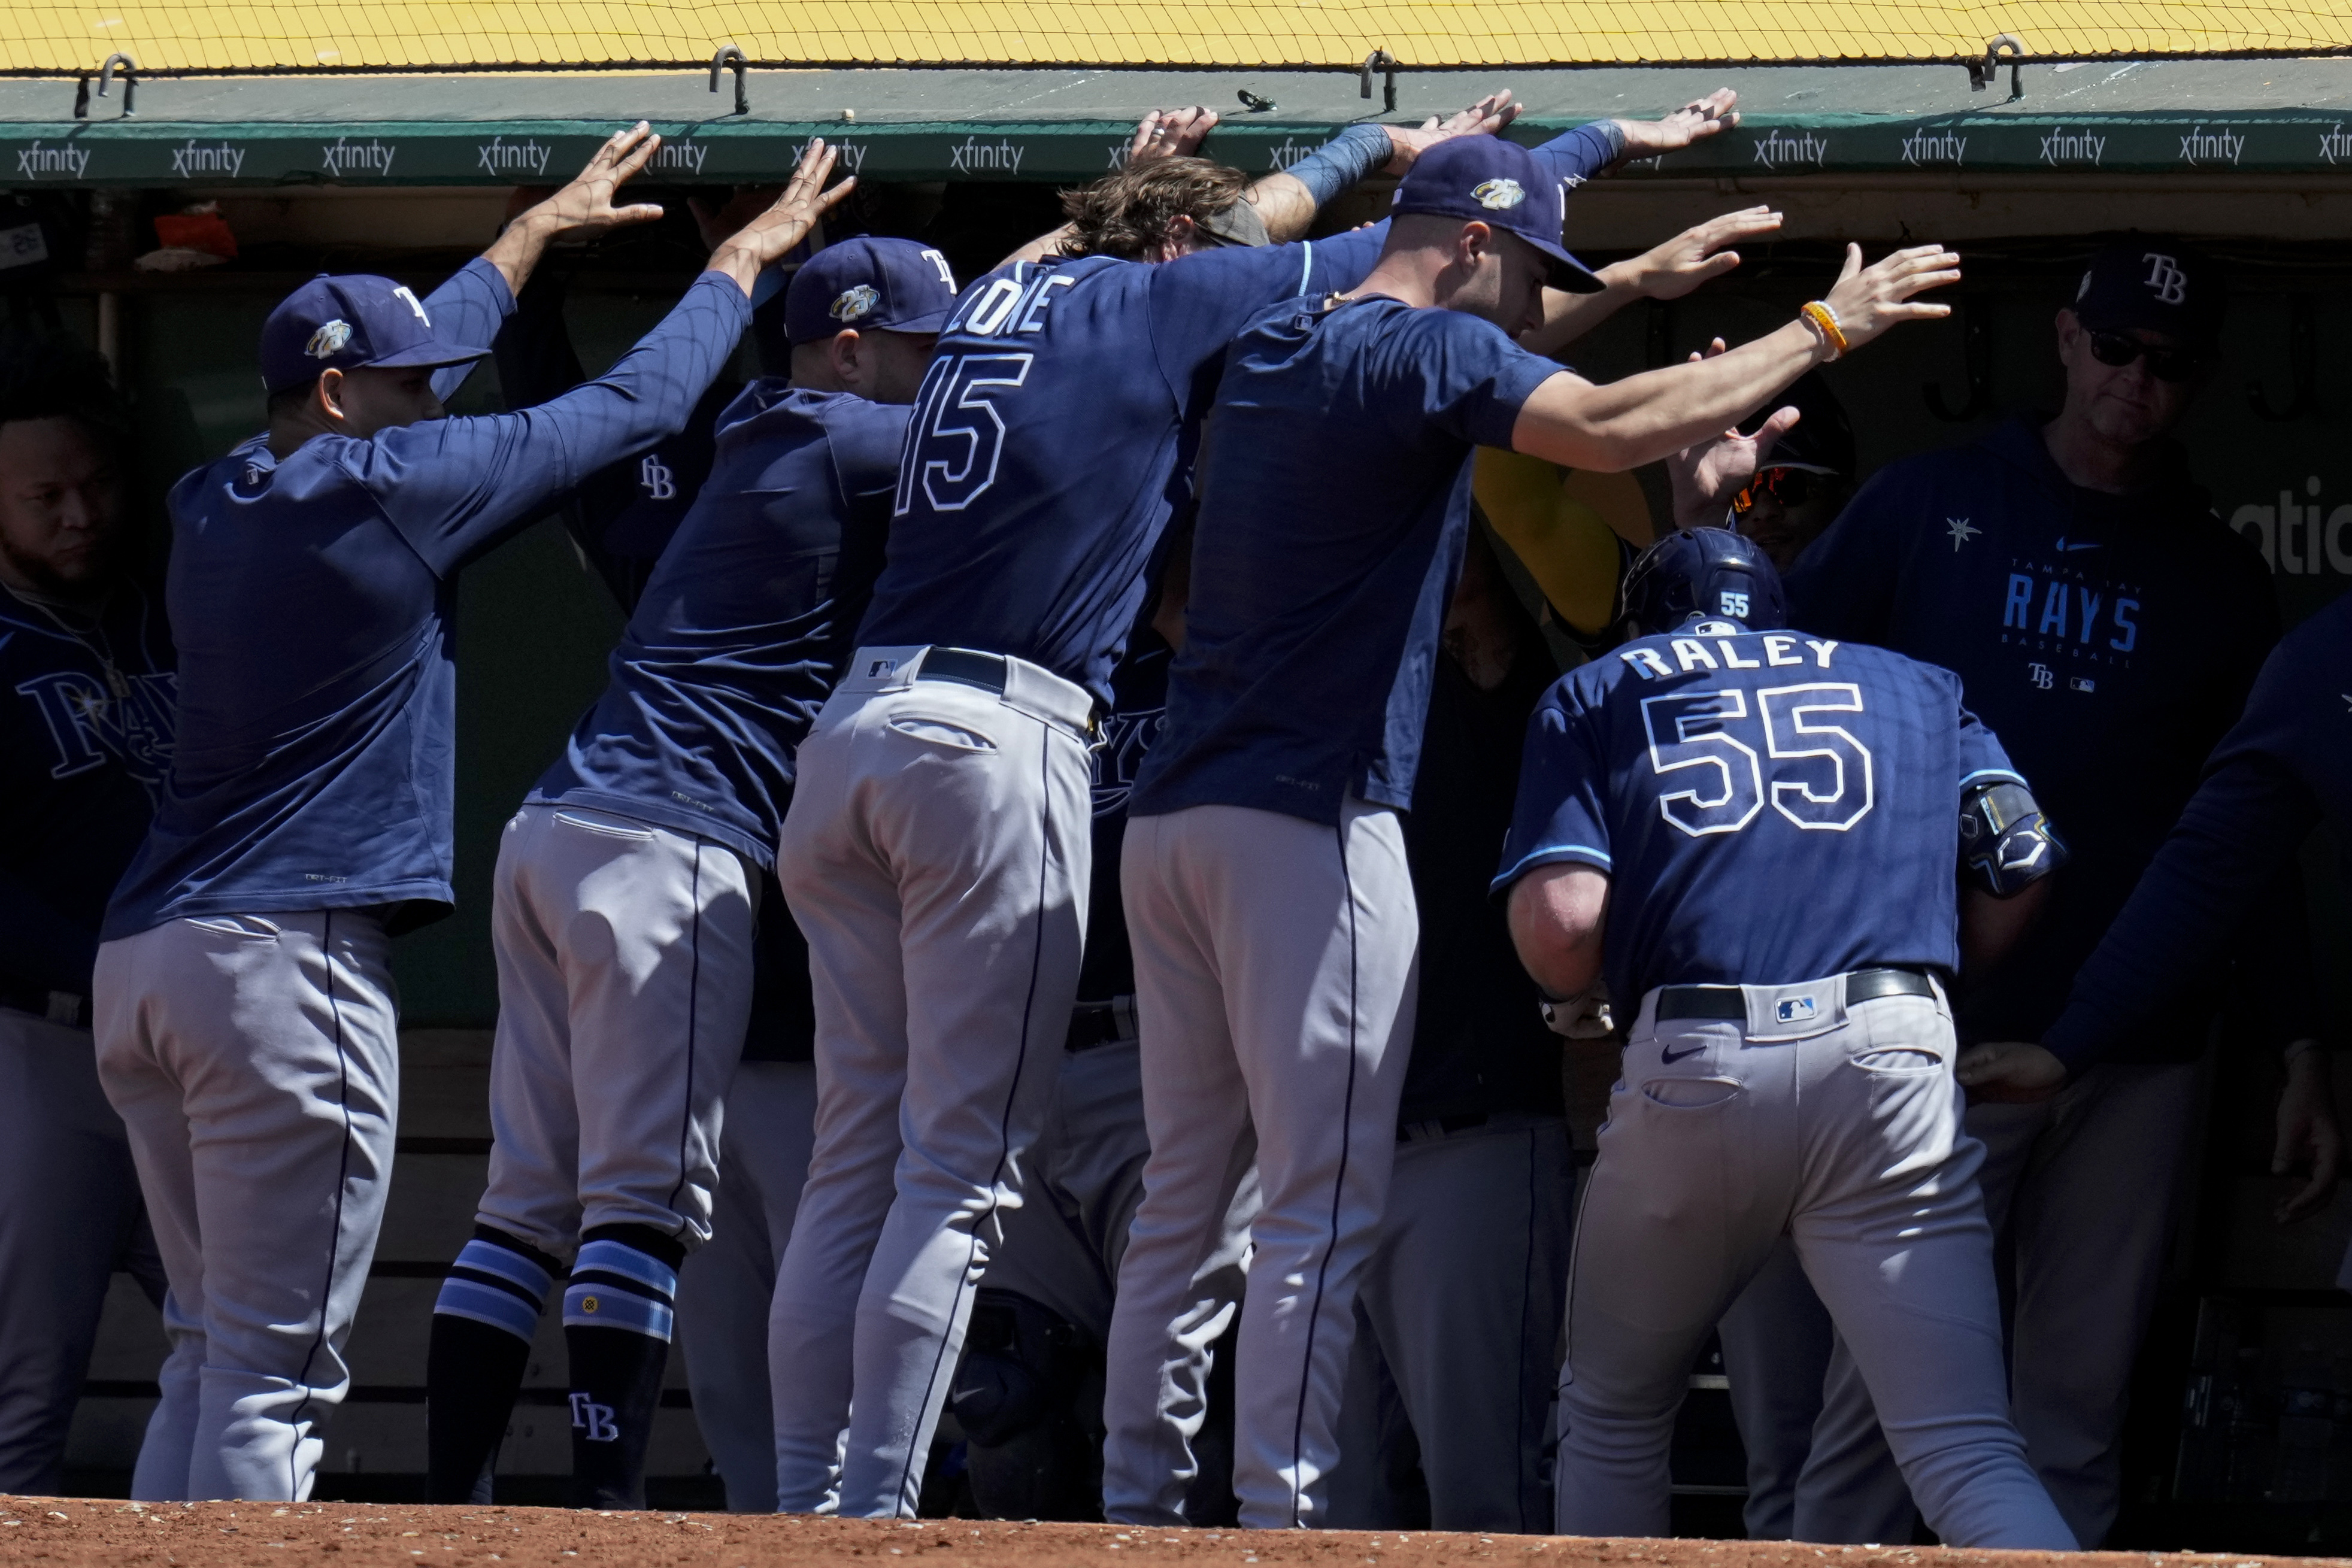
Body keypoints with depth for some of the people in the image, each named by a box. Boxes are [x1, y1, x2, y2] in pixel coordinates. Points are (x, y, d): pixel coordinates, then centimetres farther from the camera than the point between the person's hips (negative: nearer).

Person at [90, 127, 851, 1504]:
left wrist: (541, 232, 43)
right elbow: (635, 406, 1)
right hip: (290, 958, -8)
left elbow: (404, 357, 32)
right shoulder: (388, 489, -7)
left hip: (139, 962, 8)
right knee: (274, 1370, -8)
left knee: (210, 1348, 13)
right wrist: (749, 256, 16)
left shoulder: (213, 504, 15)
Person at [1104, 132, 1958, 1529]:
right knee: (1325, 1198, -8)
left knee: (1185, 1190, 13)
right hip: (1308, 828, -9)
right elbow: (1606, 429, -23)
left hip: (1173, 825, 9)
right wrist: (1822, 330, -15)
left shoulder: (1273, 350, 19)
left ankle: (1136, 1504, 13)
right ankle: (1282, 1521, -14)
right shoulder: (1430, 351, -8)